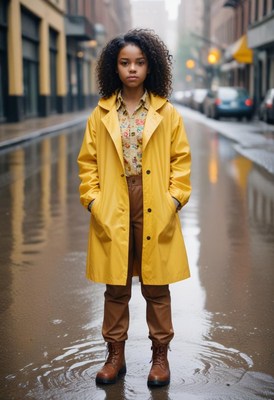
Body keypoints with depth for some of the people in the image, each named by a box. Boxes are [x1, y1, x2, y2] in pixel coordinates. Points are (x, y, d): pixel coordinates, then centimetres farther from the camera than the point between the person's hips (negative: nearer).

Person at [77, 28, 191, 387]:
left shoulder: (167, 113, 2)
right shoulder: (100, 114, 4)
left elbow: (181, 159, 3)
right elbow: (88, 161, 6)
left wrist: (175, 198, -6)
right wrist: (92, 199, -3)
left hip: (156, 212, -1)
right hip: (112, 212, 1)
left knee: (156, 287, 8)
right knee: (116, 287, 10)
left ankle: (160, 355, 23)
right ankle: (115, 355, 25)